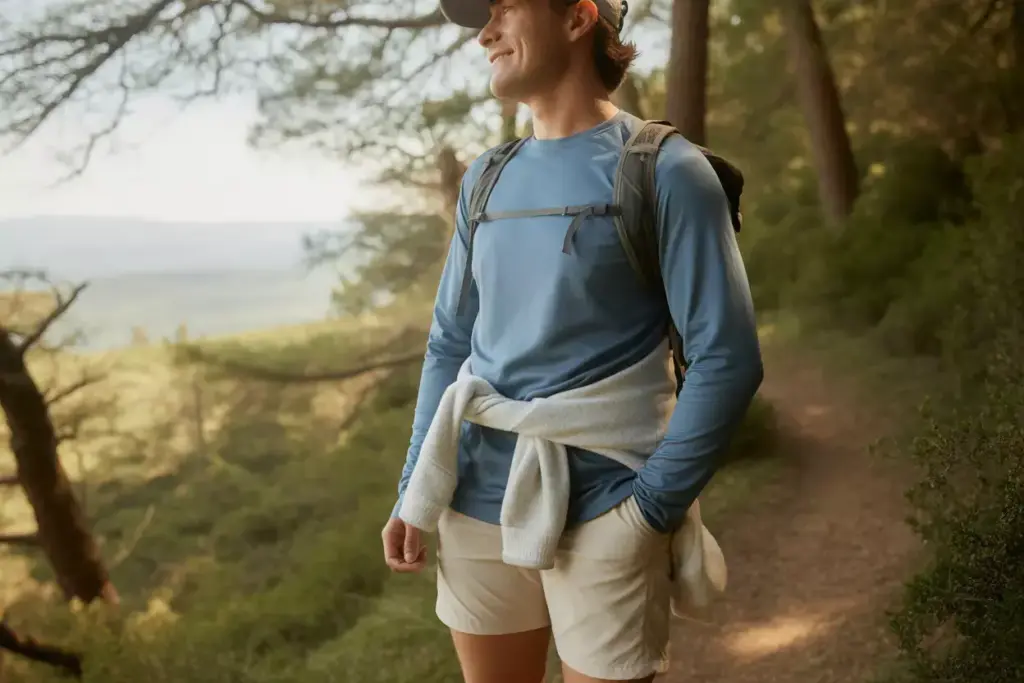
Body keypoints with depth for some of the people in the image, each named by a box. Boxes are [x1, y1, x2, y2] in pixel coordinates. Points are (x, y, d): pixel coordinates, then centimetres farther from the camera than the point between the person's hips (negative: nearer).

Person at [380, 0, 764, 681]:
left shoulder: (664, 172, -8)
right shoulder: (485, 180, 9)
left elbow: (726, 359, -11)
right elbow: (450, 344, 12)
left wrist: (651, 507, -14)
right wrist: (413, 492, 7)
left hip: (598, 518, -5)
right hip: (474, 508, 5)